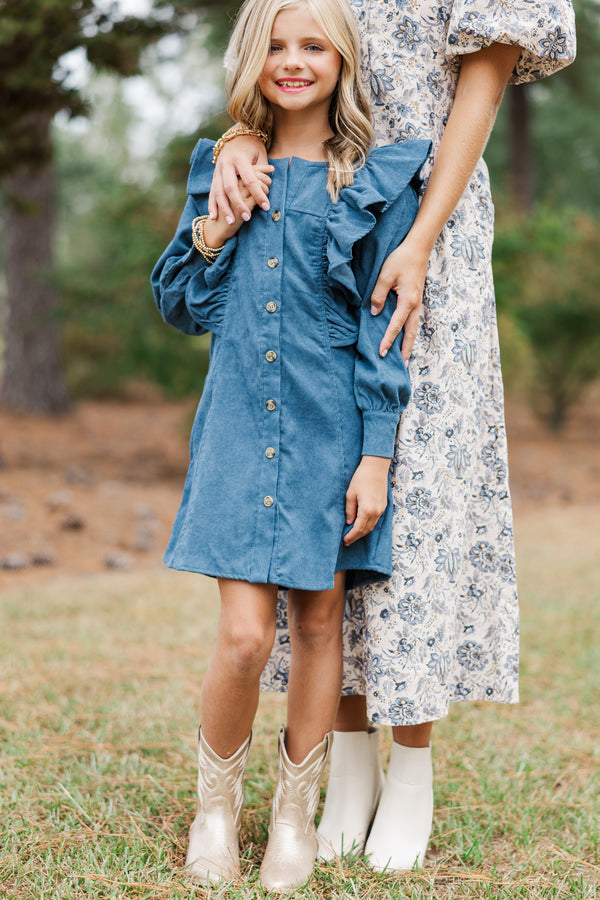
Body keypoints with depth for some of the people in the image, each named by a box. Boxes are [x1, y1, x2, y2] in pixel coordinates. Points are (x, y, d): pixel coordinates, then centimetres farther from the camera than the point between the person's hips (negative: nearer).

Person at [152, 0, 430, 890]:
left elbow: (385, 329, -1)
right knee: (244, 635, -7)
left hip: (332, 431, -1)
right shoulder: (223, 167, 9)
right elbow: (180, 308, 13)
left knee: (318, 619, 6)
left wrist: (375, 458, -7)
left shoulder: (377, 181, 1)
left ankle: (296, 810, 24)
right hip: (239, 426, 1)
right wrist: (216, 225, -4)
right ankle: (217, 801, 18)